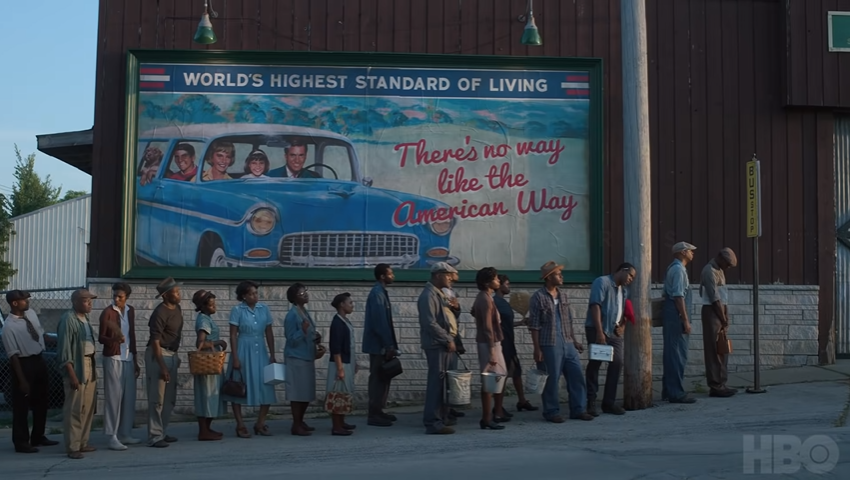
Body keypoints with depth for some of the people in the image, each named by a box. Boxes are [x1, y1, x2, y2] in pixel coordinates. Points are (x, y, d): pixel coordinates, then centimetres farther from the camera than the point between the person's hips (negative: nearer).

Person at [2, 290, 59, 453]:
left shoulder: (31, 314, 1)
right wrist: (21, 379, -18)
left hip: (39, 360, 8)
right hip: (24, 363, -8)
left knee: (41, 402, 17)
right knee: (22, 405, 4)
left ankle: (38, 437, 32)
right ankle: (21, 442, 17)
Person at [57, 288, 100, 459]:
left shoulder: (85, 318, 14)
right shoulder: (68, 319, -12)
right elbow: (65, 348, -15)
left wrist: (93, 368, 14)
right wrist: (71, 374, -19)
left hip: (89, 364, 9)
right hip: (76, 366, -8)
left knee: (88, 407, 11)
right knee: (74, 408, -5)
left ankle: (83, 443, 20)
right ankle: (72, 447, -1)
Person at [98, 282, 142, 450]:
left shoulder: (130, 311, 10)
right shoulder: (107, 312, -8)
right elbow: (100, 338, -9)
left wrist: (135, 360, 15)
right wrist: (114, 339, -30)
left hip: (128, 358, 6)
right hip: (113, 358, -6)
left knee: (129, 397, 7)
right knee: (114, 397, -7)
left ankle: (125, 434, 16)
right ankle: (113, 437, -4)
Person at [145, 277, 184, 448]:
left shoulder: (177, 308, 9)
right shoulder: (160, 313, -18)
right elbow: (155, 341, -20)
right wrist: (162, 367, -23)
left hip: (171, 354, 9)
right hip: (158, 355, -9)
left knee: (170, 398, 14)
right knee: (157, 398, -5)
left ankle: (162, 432, 23)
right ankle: (154, 437, -1)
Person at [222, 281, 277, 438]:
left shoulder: (264, 309, 5)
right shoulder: (237, 310, -6)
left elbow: (269, 334, 8)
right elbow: (233, 335, -6)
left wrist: (272, 356, 6)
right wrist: (235, 358, -12)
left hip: (261, 352, 3)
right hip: (243, 351, -3)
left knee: (267, 388, 0)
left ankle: (260, 423, 14)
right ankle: (240, 425, 11)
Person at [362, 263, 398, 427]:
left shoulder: (381, 292, 14)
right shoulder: (377, 293, -17)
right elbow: (379, 322, -22)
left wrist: (390, 344, 17)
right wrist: (389, 345, -20)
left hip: (382, 344, 10)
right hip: (379, 344, -10)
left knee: (383, 377, 14)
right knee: (378, 378, -5)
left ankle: (378, 411, 20)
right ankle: (373, 415, -1)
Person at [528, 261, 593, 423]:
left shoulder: (563, 295, 13)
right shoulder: (538, 297, -7)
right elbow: (534, 325, -9)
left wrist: (575, 341, 15)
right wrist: (537, 349, -13)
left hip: (567, 344, 7)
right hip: (549, 345, -6)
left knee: (577, 375, 6)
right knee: (551, 380, 1)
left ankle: (578, 409, 15)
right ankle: (552, 412, 13)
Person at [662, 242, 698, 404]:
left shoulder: (674, 268, 18)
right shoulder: (678, 269, -13)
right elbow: (679, 296, -19)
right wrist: (685, 320, -20)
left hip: (672, 317, 10)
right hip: (676, 316, -10)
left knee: (672, 354, 13)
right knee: (678, 354, -7)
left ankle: (668, 391, 19)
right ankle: (676, 393, -3)